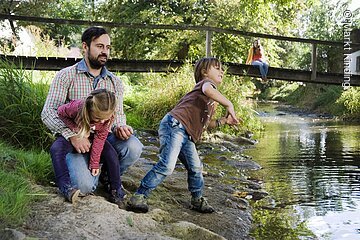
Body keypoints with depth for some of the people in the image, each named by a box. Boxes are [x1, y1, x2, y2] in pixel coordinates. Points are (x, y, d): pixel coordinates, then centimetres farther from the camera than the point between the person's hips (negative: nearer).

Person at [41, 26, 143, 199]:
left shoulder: (115, 82, 12)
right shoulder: (66, 76, -2)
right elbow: (48, 113, -9)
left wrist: (119, 127, -10)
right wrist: (72, 135, -24)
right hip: (74, 141, -3)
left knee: (133, 146, -28)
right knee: (84, 186, -29)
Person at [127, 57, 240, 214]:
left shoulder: (212, 103, 29)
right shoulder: (205, 82, 0)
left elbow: (205, 122, 33)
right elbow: (208, 90, -27)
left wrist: (223, 121, 21)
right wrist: (229, 105, -22)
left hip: (187, 136, 10)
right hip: (175, 125, -10)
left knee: (195, 168, 15)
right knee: (167, 165, -20)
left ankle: (197, 201, 33)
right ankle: (139, 197, -14)